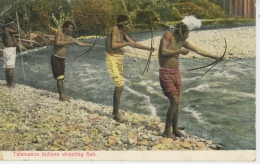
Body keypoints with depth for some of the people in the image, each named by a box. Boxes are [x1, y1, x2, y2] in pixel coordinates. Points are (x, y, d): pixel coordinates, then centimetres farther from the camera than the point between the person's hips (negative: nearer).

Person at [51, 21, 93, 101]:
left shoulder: (69, 37, 8)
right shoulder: (59, 33, -12)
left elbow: (79, 43, 8)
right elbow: (57, 43, -29)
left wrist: (91, 45, 0)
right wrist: (68, 42, -25)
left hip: (62, 59, 8)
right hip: (56, 58, -8)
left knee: (62, 77, 12)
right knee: (60, 77, -9)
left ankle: (62, 94, 19)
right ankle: (62, 96, -7)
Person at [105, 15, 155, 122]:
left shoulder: (123, 34, 10)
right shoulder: (115, 29, -13)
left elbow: (134, 44, 17)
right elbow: (113, 45, -23)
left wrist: (148, 48, 12)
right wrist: (127, 43, -15)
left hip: (120, 60, 9)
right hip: (112, 60, -9)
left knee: (118, 87, 13)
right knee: (120, 86, -13)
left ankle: (115, 112, 25)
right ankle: (116, 113, -1)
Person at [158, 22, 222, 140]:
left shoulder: (182, 42, 7)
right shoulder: (168, 35, -12)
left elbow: (198, 51, 15)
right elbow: (163, 51, -23)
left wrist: (214, 56, 19)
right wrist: (179, 51, -16)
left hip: (176, 73, 7)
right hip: (166, 74, -7)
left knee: (175, 102, 11)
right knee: (175, 101, -13)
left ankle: (175, 129, 24)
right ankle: (167, 131, 0)